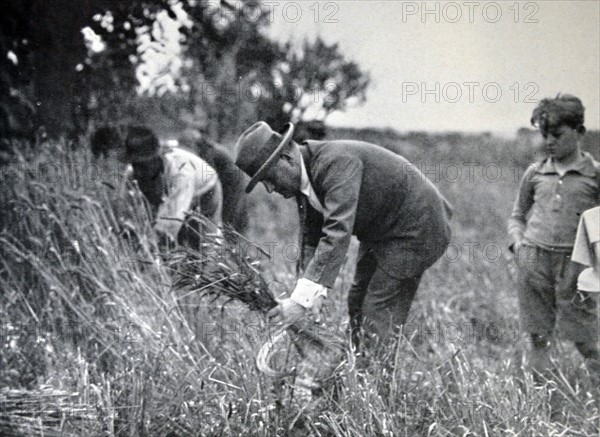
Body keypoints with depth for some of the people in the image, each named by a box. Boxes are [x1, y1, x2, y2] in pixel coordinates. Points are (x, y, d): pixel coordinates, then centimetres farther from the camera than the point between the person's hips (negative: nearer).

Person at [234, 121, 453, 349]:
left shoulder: (336, 162, -33)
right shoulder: (304, 177, -3)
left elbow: (338, 233, -41)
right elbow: (310, 237, 0)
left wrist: (302, 299, -44)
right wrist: (314, 292, -16)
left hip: (414, 229, -9)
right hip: (379, 233, 9)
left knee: (378, 316, -10)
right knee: (358, 305, 14)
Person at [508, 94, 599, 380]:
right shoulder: (535, 173, 11)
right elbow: (517, 215, 22)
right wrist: (518, 243, 4)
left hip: (572, 262, -3)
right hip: (533, 259, 3)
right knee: (538, 337, 6)